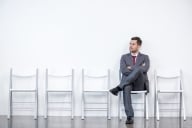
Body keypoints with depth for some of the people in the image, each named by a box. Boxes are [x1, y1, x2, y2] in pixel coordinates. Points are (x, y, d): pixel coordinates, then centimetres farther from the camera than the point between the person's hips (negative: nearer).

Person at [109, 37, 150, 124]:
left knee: (138, 69, -35)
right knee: (126, 88, -40)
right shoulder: (124, 57, 18)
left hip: (140, 84, 0)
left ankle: (119, 87, -31)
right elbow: (123, 70, -1)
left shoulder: (145, 57, 15)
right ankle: (130, 117, -45)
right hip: (128, 82, 1)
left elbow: (145, 69, -7)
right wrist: (137, 69, -7)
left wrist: (131, 68, -2)